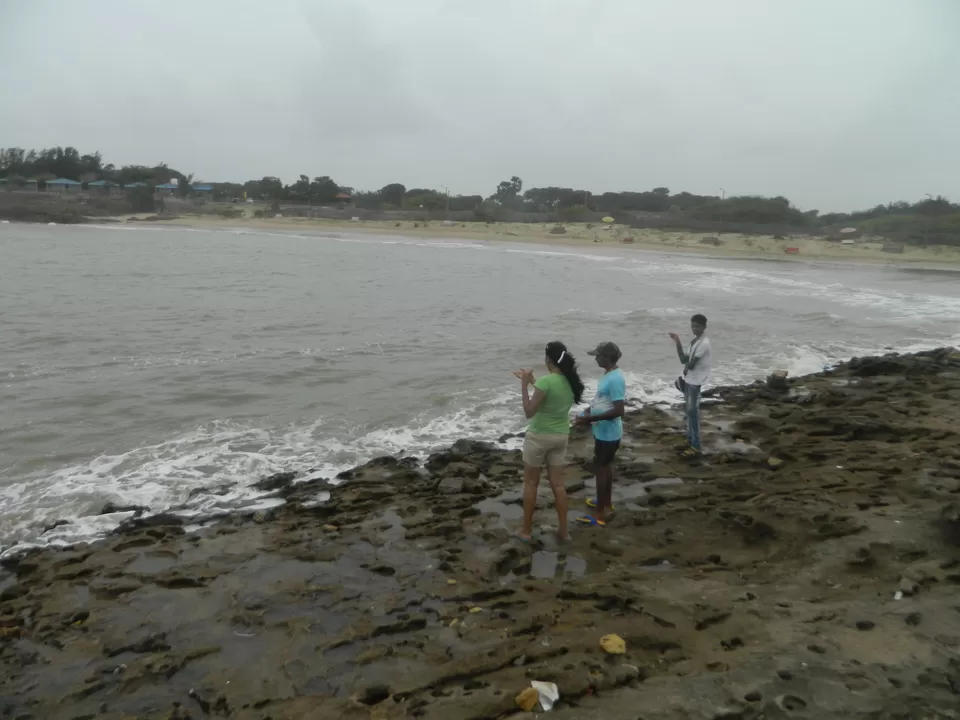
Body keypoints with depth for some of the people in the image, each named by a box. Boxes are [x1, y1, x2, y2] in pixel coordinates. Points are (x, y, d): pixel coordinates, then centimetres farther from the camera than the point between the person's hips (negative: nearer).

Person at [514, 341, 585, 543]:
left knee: (530, 483, 9)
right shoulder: (571, 381, 1)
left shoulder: (546, 380, -22)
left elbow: (529, 411, -20)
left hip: (539, 436, -6)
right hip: (561, 437, 6)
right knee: (557, 484, 15)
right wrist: (532, 381, 18)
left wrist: (524, 385, -16)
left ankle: (527, 531, 17)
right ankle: (563, 530, 21)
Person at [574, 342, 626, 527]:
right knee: (606, 466, 22)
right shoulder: (609, 375, 6)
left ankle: (600, 515, 6)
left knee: (601, 468, -2)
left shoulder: (615, 379, -26)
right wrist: (590, 409, 6)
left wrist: (590, 419, -27)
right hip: (604, 431, 10)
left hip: (607, 433, -10)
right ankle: (607, 502, 38)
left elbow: (618, 410, -29)